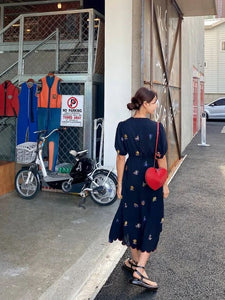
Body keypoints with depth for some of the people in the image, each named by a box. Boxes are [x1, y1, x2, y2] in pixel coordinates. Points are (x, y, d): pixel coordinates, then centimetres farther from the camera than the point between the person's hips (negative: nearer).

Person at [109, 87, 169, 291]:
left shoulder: (123, 127, -4)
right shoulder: (156, 127, -13)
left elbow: (121, 157, -2)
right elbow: (161, 159, -8)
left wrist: (120, 184, 6)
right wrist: (165, 184, 2)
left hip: (131, 177, 4)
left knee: (131, 218, 18)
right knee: (151, 222, 6)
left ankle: (135, 261, 34)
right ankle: (139, 270, 1)